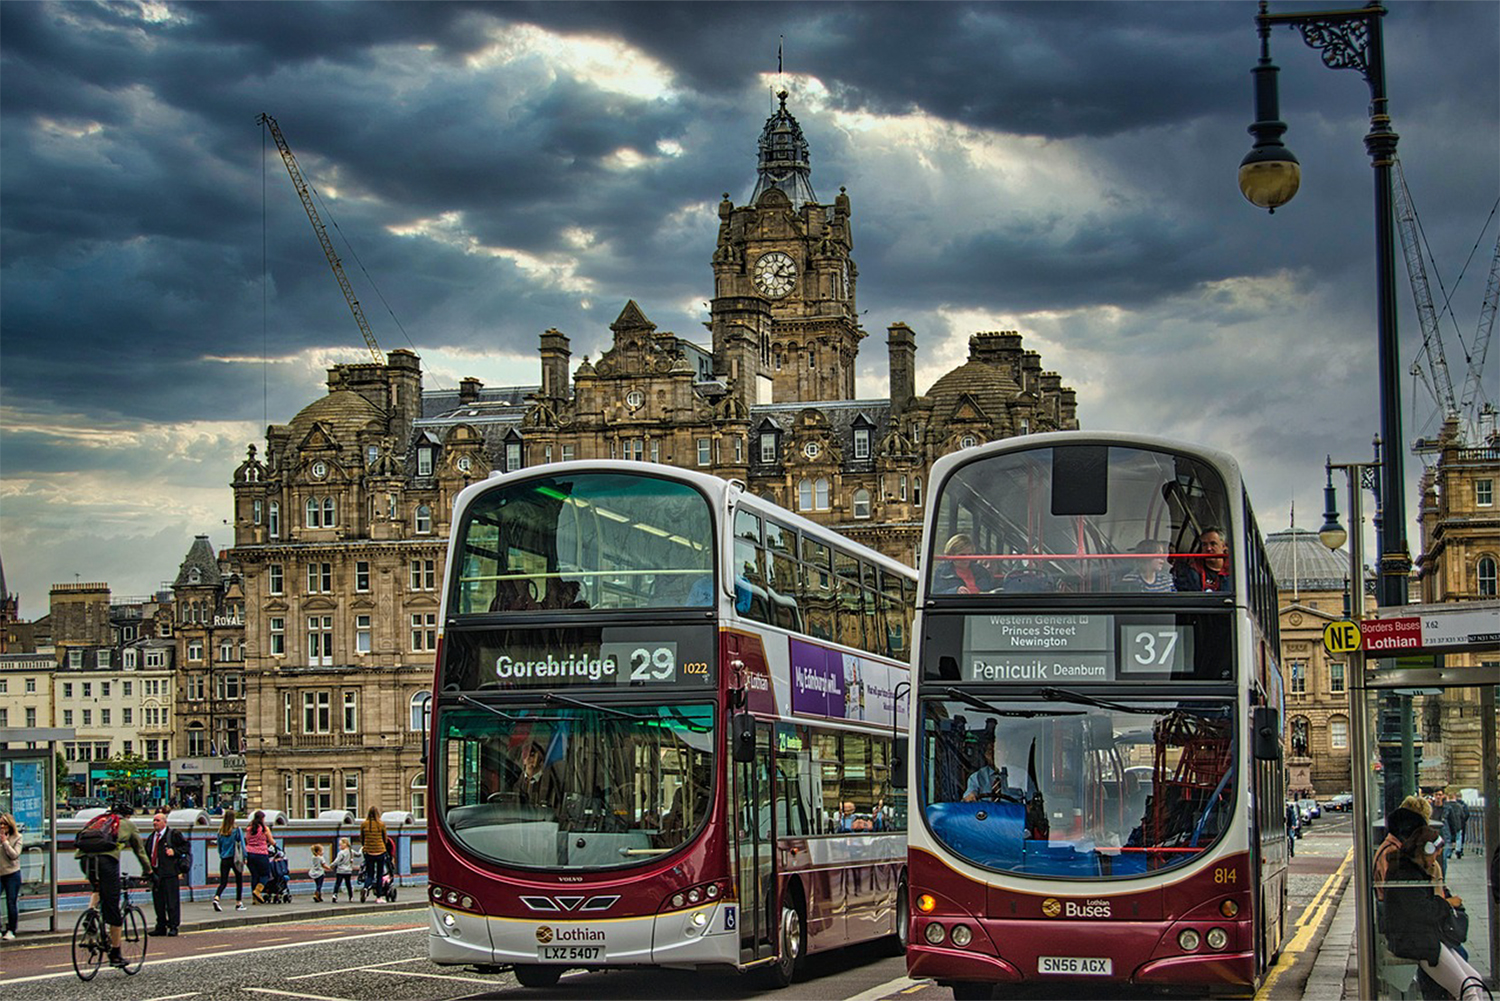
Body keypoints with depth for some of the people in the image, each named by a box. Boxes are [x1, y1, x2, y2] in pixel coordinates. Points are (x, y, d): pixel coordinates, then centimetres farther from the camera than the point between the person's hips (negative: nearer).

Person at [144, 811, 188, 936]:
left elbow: (186, 846, 1)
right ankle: (161, 927, 16)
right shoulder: (151, 837, 18)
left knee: (172, 901, -5)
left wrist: (174, 851, -13)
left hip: (170, 874, -6)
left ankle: (173, 927, -2)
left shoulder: (174, 834, 0)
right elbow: (147, 854, 24)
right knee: (158, 902, 8)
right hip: (155, 874, 6)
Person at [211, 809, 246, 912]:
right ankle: (239, 903, 13)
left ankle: (216, 898, -20)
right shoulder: (237, 830, -8)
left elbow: (219, 846, 10)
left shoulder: (220, 831, 4)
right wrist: (244, 857, -1)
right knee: (239, 881, 11)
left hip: (224, 859, 3)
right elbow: (241, 844, -7)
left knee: (223, 882, 4)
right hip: (235, 859, -3)